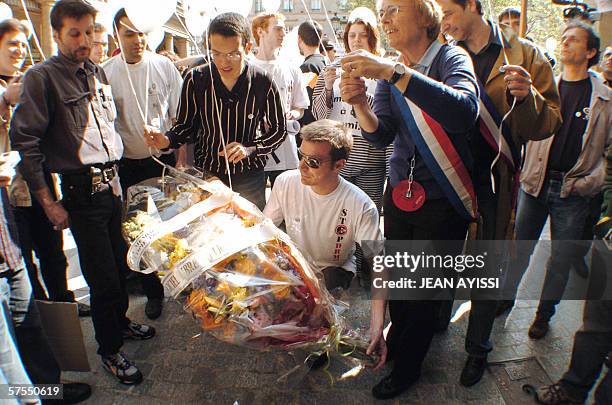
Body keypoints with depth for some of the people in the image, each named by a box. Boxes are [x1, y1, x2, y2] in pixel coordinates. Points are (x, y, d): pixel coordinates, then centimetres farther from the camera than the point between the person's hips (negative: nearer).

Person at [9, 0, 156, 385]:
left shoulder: (98, 73, 12)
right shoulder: (41, 77, -9)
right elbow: (25, 140, -11)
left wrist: (116, 171, 17)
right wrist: (48, 201, -12)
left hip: (110, 181, 7)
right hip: (80, 189, -6)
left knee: (120, 261, 18)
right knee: (104, 276, 0)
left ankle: (120, 320, 42)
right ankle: (110, 349, 22)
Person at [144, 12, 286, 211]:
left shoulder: (263, 83, -12)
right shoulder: (195, 79, -8)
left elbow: (278, 130, -3)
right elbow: (185, 125, 1)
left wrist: (250, 149, -18)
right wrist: (167, 140, -20)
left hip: (249, 177, 0)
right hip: (205, 173, 1)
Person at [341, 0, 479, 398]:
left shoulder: (451, 59, -11)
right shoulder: (390, 70, 5)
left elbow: (465, 111, -33)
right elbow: (382, 135, -5)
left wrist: (392, 72, -37)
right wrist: (360, 103, -26)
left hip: (442, 201, -4)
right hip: (399, 193, 4)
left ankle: (407, 368, 31)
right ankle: (394, 341, 42)